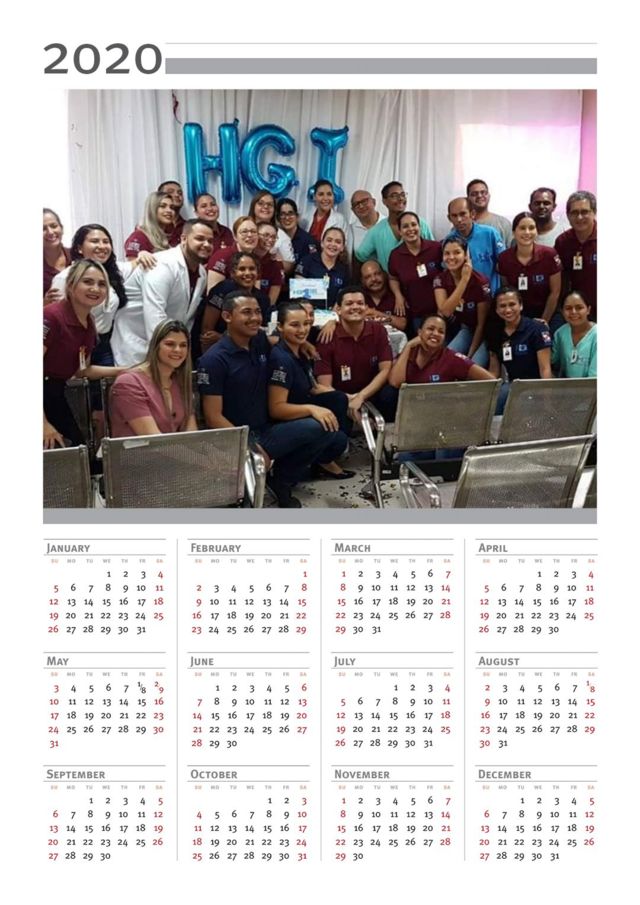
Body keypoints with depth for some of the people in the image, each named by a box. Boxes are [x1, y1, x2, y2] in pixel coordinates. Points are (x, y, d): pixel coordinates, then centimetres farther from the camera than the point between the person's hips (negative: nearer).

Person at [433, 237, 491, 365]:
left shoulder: (480, 281, -21)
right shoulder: (440, 279, -9)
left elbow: (481, 323, -15)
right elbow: (445, 311, -26)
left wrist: (470, 355, -16)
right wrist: (464, 279, -28)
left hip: (481, 334, -4)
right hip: (463, 330, 4)